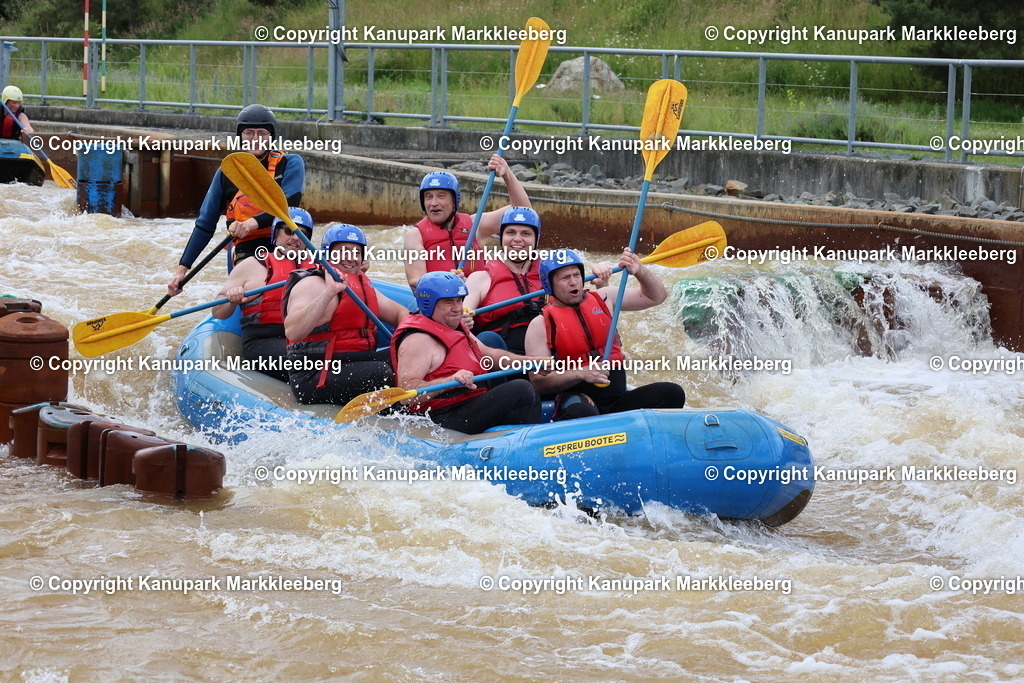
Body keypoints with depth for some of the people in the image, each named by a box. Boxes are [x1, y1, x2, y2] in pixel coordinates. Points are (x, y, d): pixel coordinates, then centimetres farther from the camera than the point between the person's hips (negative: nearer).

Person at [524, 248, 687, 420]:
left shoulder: (603, 298, 15)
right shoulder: (540, 325, 2)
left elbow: (656, 296, 19)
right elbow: (538, 381, -6)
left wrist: (640, 271, -1)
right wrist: (581, 373, -20)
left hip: (619, 399, 5)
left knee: (672, 393, -22)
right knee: (581, 413, -42)